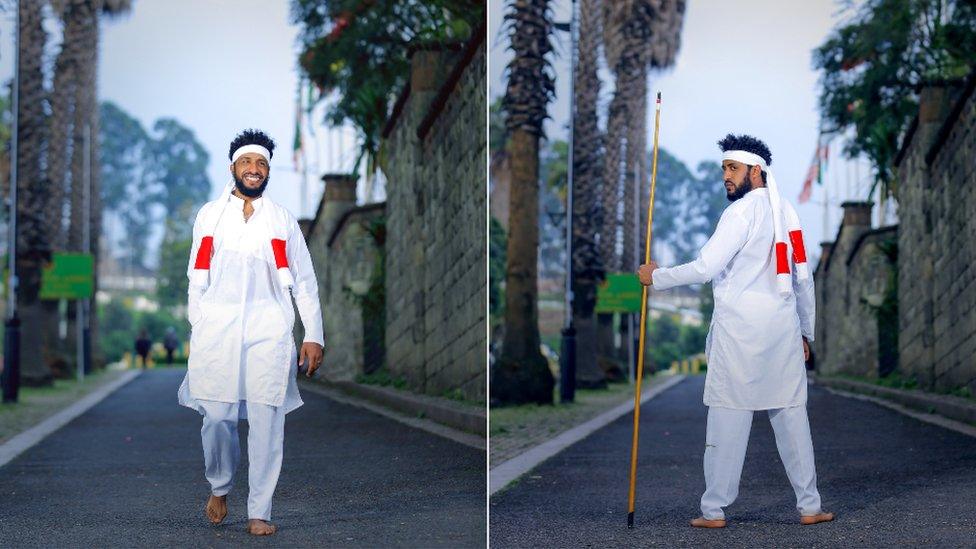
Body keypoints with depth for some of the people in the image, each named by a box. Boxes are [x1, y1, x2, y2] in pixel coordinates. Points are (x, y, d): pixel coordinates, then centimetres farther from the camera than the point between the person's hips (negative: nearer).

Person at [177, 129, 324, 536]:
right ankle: (219, 487, 25)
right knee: (216, 418, -2)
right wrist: (196, 329, 7)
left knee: (266, 423, -5)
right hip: (217, 330, 0)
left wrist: (313, 336, 3)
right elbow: (197, 278, 13)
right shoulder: (209, 215, 12)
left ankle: (260, 511, 2)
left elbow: (304, 282, 10)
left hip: (269, 332, 0)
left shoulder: (283, 220, 12)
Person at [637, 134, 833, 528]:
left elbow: (705, 268, -14)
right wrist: (805, 331, 22)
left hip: (740, 329, -6)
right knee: (791, 414, 9)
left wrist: (657, 277, -3)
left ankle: (714, 510, 1)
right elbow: (803, 279, 16)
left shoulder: (741, 211, -8)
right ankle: (809, 506, 10)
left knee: (728, 418, -3)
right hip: (784, 328, 7)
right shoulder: (787, 212, 14)